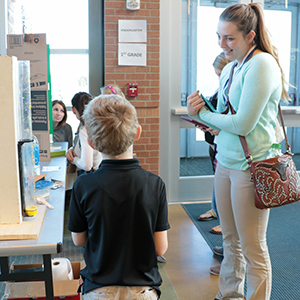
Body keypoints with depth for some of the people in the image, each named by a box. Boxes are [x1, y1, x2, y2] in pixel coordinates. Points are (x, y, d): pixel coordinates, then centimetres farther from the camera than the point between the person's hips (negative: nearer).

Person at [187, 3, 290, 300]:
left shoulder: (262, 64, -15)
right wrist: (199, 108, -5)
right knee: (230, 240, 20)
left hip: (251, 167, -8)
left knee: (253, 248, 5)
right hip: (225, 162, 8)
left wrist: (202, 114, -7)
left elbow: (243, 124, -21)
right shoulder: (230, 68, 11)